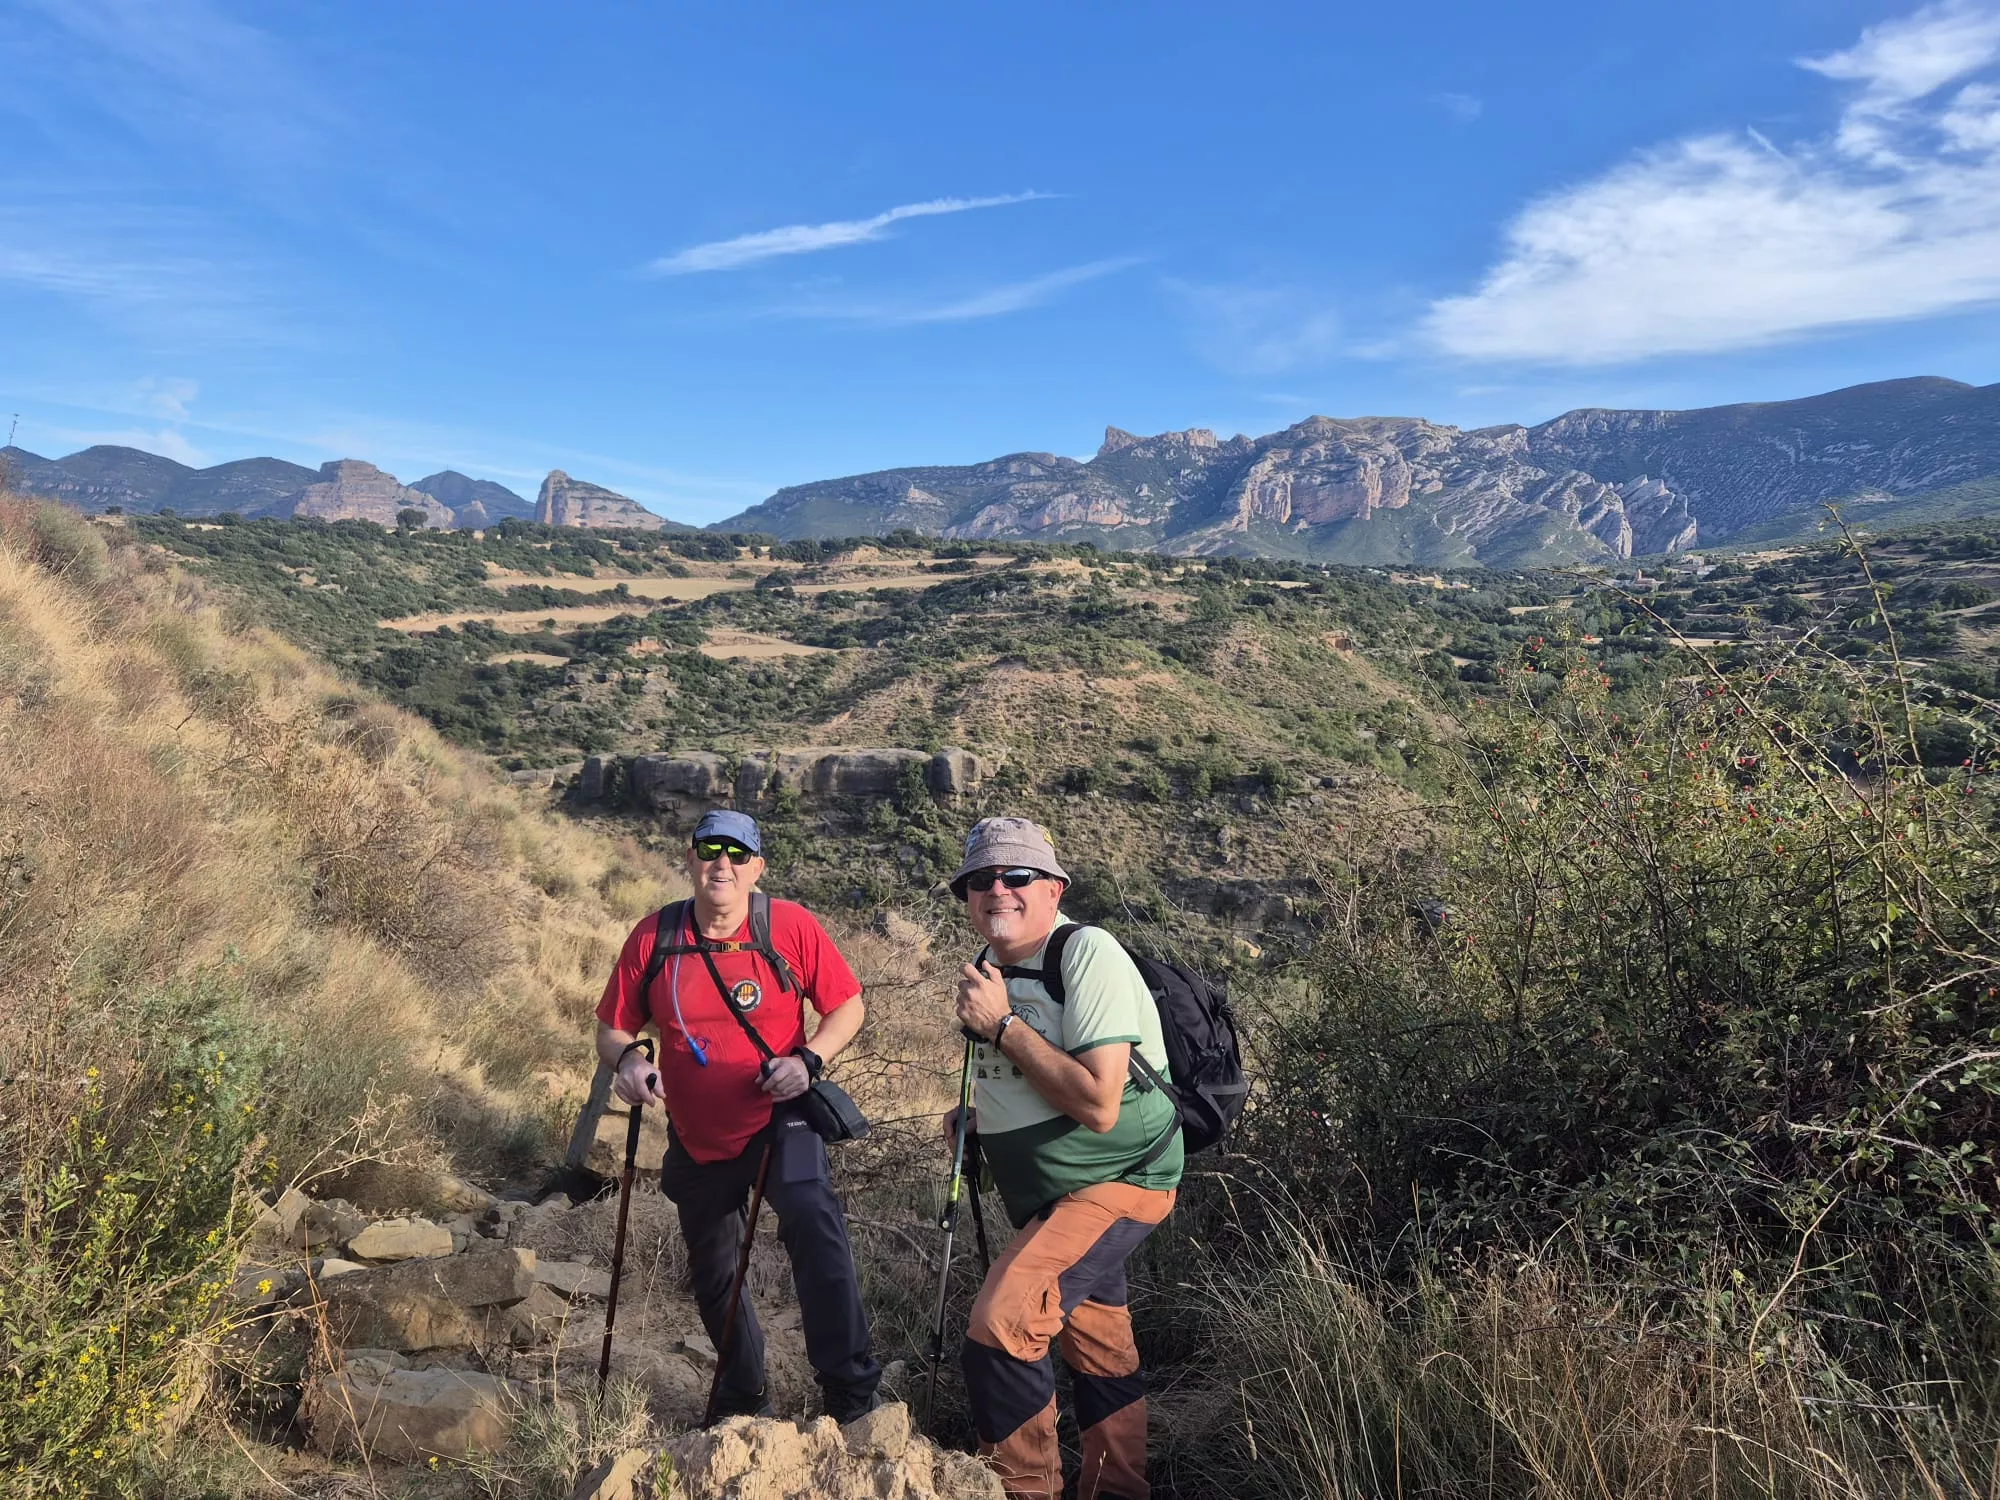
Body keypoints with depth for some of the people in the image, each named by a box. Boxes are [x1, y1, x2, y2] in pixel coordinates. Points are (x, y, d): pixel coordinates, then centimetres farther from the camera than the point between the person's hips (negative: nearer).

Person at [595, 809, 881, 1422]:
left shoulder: (791, 925, -13)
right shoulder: (653, 936, -8)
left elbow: (847, 1006, -4)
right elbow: (613, 1030, 1)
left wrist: (809, 1060, -21)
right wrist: (627, 1060, -21)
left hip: (780, 1118, -3)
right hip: (698, 1137, 4)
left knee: (812, 1221, -30)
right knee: (713, 1274, 17)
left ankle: (851, 1390, -20)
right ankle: (743, 1400, 42)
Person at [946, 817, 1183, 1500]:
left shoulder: (1088, 954, -22)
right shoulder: (992, 967, 4)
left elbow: (1097, 1106, -30)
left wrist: (1001, 1024, -27)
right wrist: (976, 1121, 0)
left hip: (1116, 1183, -8)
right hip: (1045, 1195, 8)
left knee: (1001, 1330, -21)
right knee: (1099, 1350, 21)